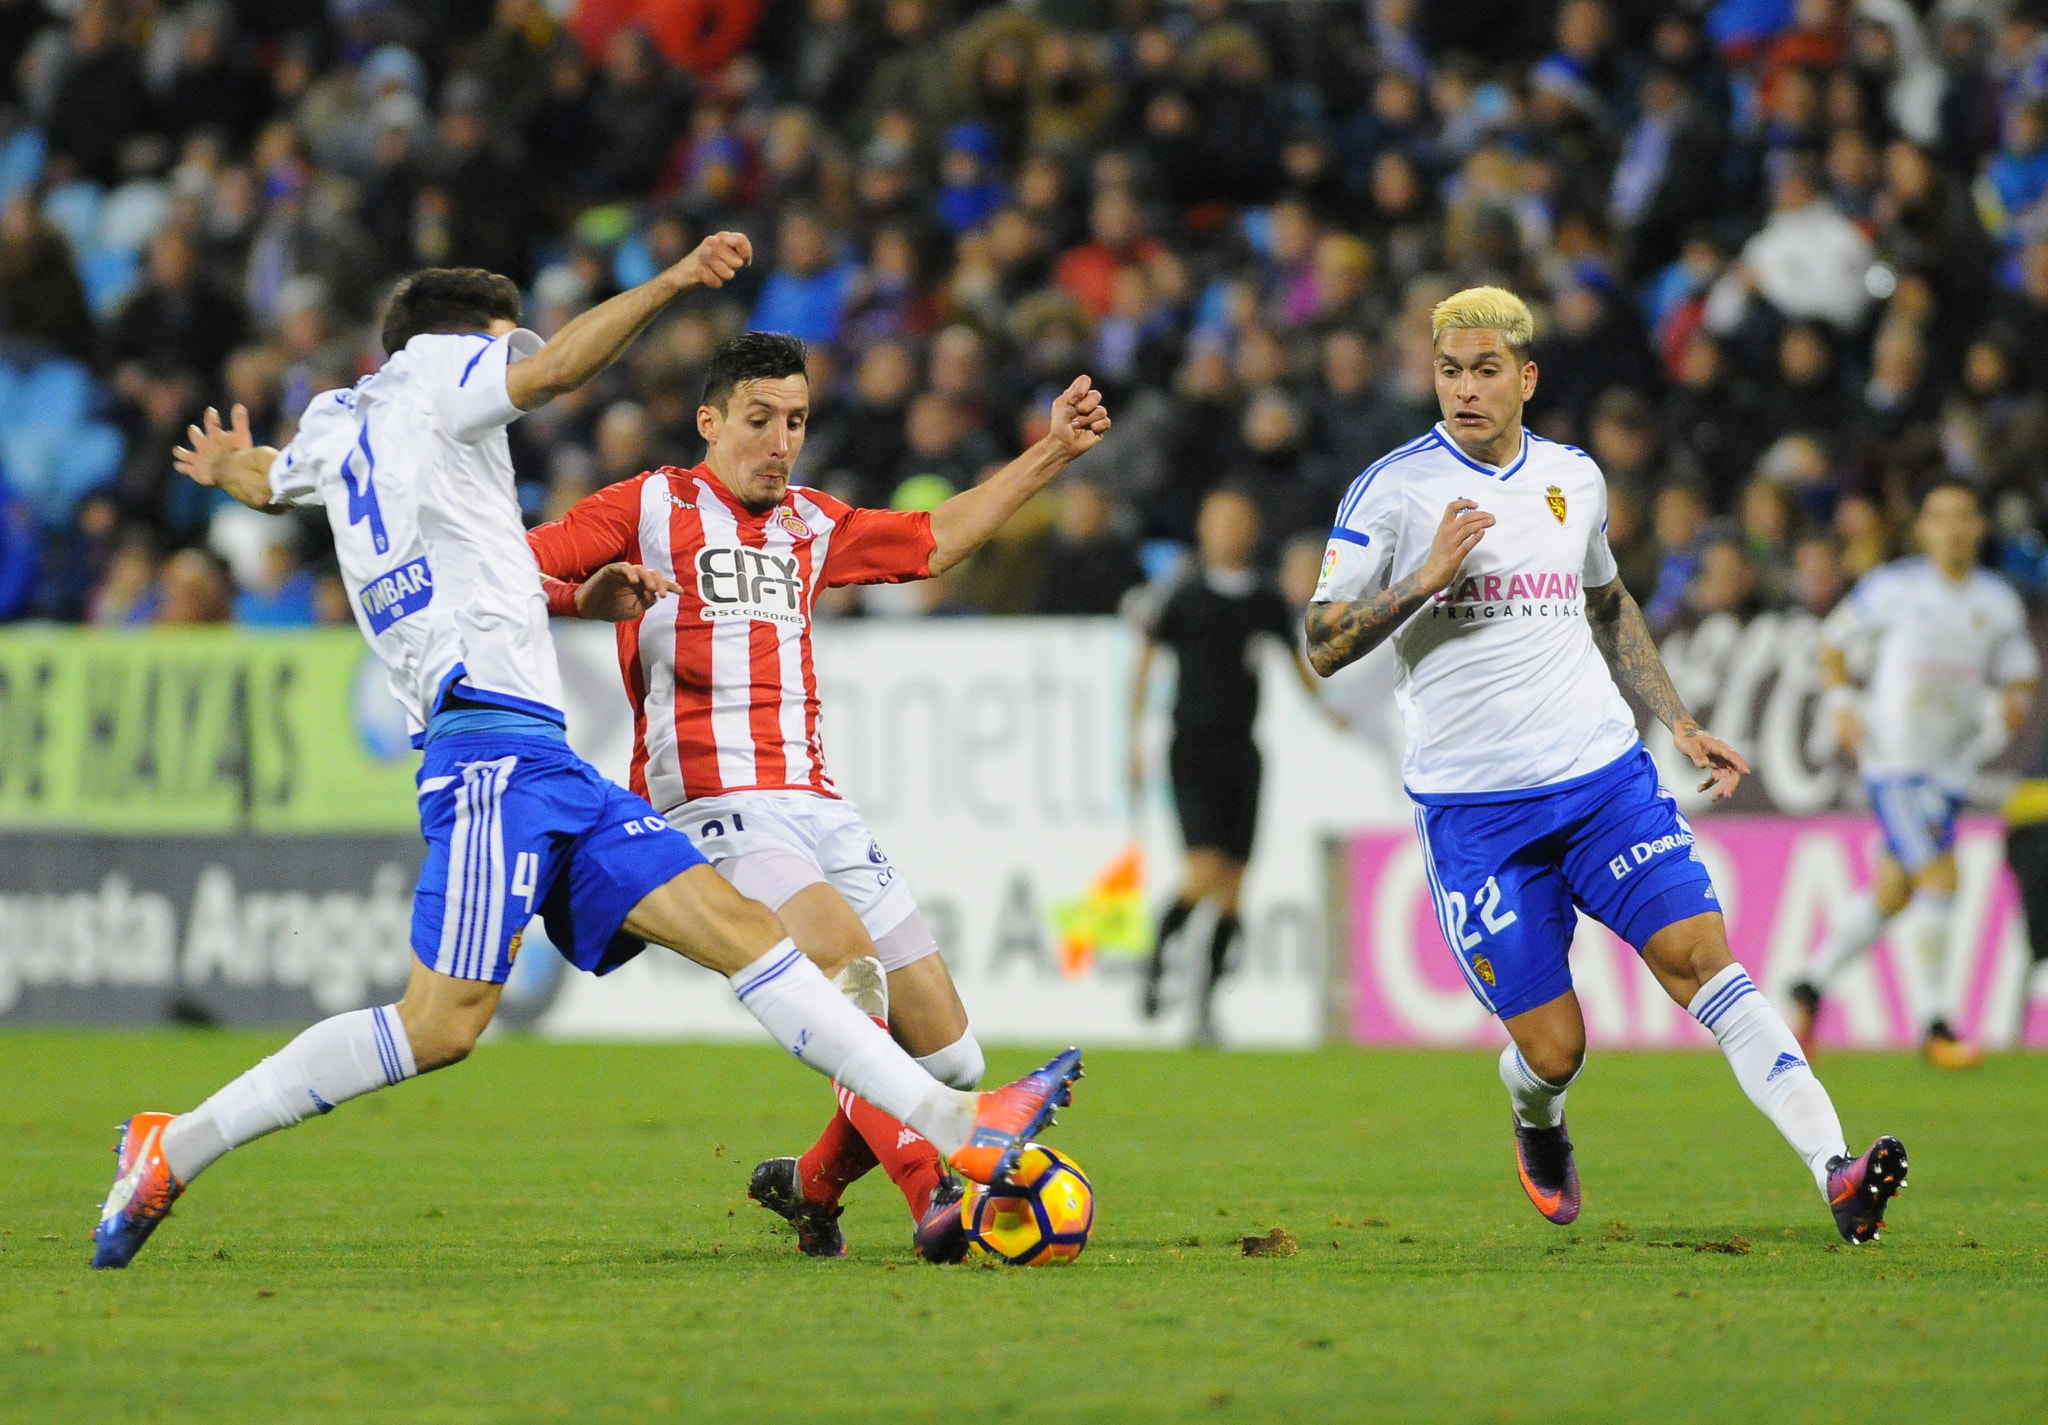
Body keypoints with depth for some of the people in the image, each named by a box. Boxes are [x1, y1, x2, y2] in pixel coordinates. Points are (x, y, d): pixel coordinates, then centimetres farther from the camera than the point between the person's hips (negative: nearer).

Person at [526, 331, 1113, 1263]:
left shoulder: (809, 526, 22)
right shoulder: (650, 508, 4)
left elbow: (936, 541, 37)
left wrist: (1051, 452, 34)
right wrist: (585, 595, -21)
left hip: (815, 806, 7)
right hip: (713, 808, -6)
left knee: (948, 1060, -1)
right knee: (846, 955, -33)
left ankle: (809, 1186, 24)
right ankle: (930, 1195, -35)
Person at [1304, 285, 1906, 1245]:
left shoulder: (1574, 478, 11)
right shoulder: (1394, 491, -3)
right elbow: (1322, 648, -5)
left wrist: (1680, 725, 22)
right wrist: (1427, 577, -19)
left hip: (1603, 773, 3)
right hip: (1472, 807, -3)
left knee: (1703, 956, -16)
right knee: (1553, 1049, -4)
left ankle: (1836, 1175, -25)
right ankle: (1538, 1127, 34)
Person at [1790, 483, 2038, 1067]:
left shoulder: (1998, 602, 7)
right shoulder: (1891, 587, -4)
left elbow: (2017, 672, 15)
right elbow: (1833, 641, 8)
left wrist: (2015, 701, -8)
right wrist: (1841, 702, -6)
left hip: (1952, 764, 5)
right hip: (1893, 756, -5)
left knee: (1893, 893, 9)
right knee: (1939, 877, -16)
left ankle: (1812, 986, 28)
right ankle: (1935, 1023, -9)